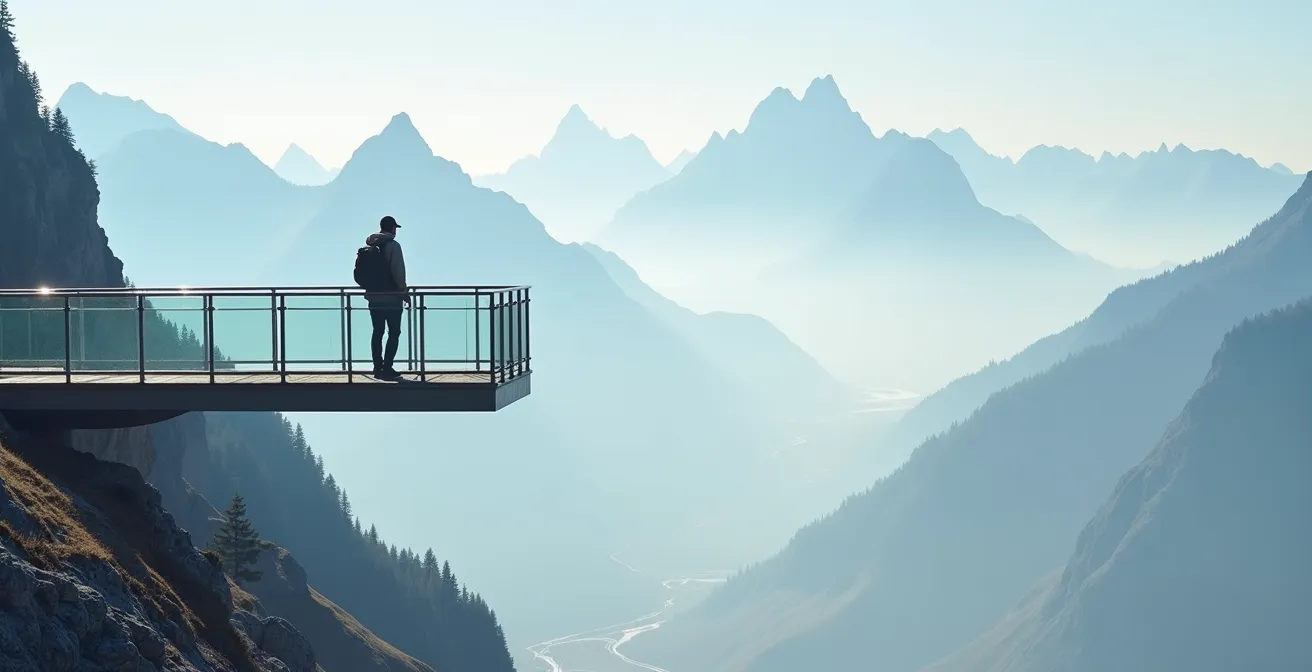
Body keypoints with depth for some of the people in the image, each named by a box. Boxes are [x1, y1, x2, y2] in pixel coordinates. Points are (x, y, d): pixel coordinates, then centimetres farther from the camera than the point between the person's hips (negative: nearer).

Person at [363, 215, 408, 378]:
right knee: (394, 333, 0)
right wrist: (404, 291, -7)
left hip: (373, 296, 6)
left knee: (377, 332, 12)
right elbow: (398, 272, -16)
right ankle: (387, 368, -8)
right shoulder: (393, 245, -11)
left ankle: (378, 367, 12)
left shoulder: (369, 246, 8)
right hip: (391, 297, -6)